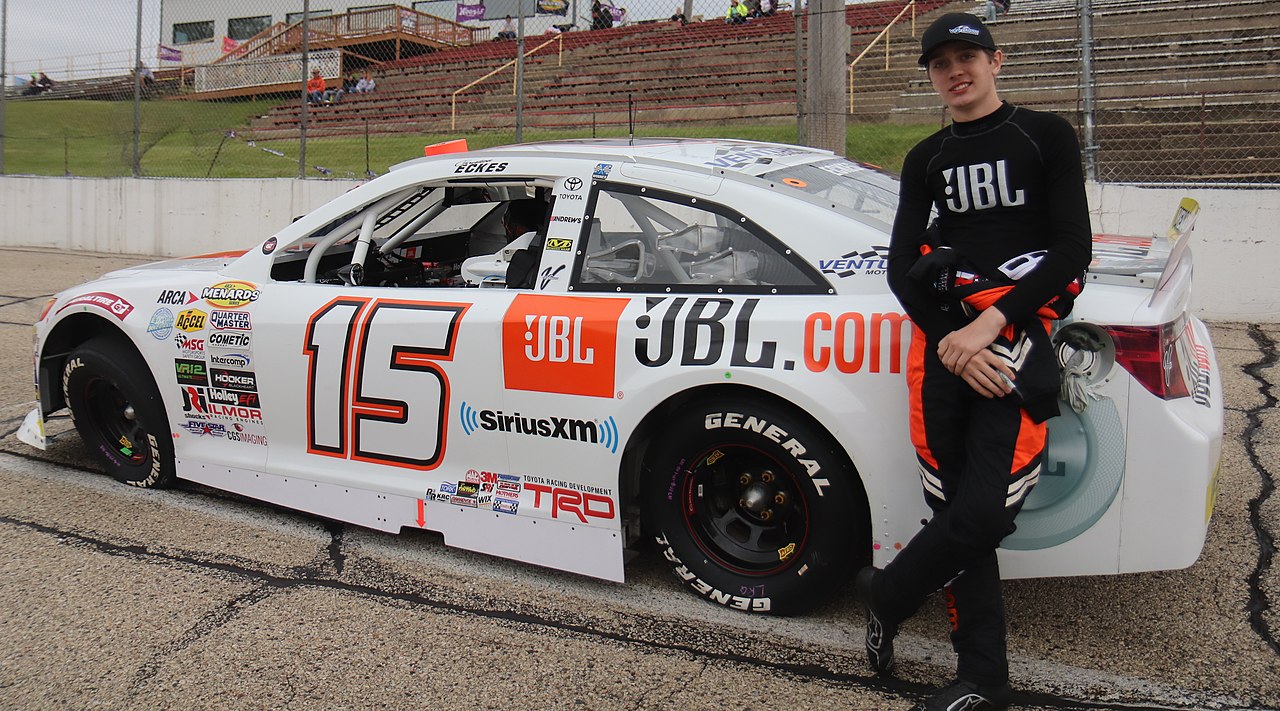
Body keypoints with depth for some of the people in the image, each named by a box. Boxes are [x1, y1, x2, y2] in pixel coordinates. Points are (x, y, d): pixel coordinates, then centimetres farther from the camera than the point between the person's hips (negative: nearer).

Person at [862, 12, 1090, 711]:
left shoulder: (1046, 136, 11)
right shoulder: (926, 159, 21)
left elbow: (1072, 249, 1)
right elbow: (902, 266, 11)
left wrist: (989, 324, -11)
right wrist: (950, 340, -6)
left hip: (1019, 324, -3)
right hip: (942, 330, 3)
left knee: (983, 510, -16)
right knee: (954, 504, -3)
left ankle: (885, 595, 9)